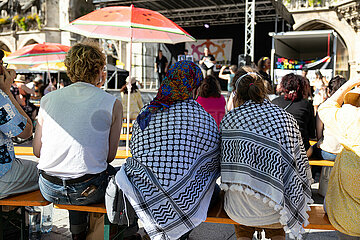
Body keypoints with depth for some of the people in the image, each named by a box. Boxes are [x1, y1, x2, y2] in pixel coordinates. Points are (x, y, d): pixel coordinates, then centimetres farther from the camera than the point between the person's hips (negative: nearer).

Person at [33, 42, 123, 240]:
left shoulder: (48, 99, 3)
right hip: (88, 192, -4)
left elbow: (37, 150, 8)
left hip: (49, 190, 4)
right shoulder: (112, 104, -4)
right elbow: (110, 156, -1)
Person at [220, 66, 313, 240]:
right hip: (280, 208, 1)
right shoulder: (287, 118, 1)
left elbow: (225, 163, 2)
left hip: (240, 210, -1)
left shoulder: (230, 119, -4)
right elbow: (303, 169, 6)